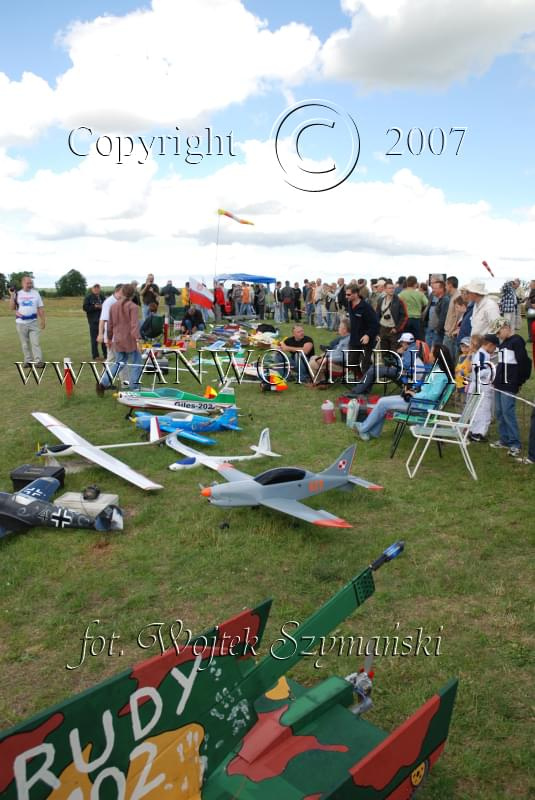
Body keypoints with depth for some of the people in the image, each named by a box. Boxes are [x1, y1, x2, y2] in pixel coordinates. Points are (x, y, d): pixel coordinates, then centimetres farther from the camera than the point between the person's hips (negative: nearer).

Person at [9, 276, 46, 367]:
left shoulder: (35, 293, 6)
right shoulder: (17, 294, 5)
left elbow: (40, 308, 7)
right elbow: (12, 308, 1)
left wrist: (43, 321, 2)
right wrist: (12, 295, -9)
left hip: (33, 322, -1)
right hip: (21, 323, 1)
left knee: (35, 342, -8)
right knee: (25, 344, 7)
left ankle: (38, 361, -12)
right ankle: (28, 361, 14)